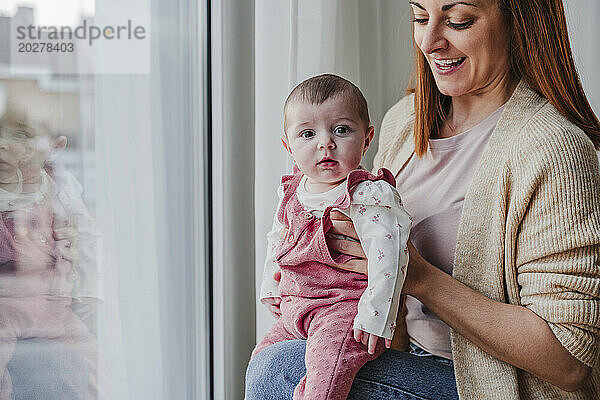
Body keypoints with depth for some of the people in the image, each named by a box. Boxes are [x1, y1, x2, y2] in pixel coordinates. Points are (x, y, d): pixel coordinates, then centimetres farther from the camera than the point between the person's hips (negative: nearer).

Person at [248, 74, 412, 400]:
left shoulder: (370, 195, -16)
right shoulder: (291, 192, 8)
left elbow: (387, 255, -23)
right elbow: (277, 240, 24)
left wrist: (375, 315, -26)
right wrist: (271, 287, 24)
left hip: (345, 310, -8)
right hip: (295, 308, 8)